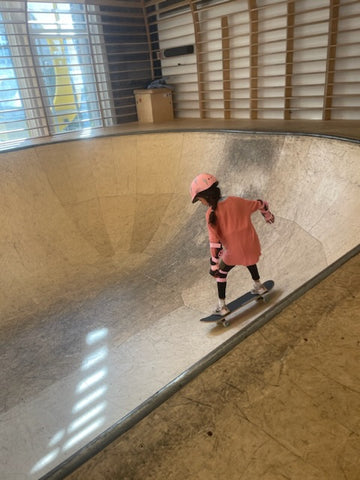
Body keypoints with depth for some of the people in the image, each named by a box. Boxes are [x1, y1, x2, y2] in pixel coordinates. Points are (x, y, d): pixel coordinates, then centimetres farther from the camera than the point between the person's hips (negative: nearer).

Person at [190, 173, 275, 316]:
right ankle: (258, 286, 54)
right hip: (252, 245, 5)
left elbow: (215, 242, -16)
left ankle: (222, 306, 22)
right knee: (250, 261, 37)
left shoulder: (211, 214, -15)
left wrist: (214, 265, -8)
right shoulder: (236, 201, -1)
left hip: (234, 252, -5)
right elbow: (259, 205, 14)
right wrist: (268, 215, 36)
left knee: (221, 272, 19)